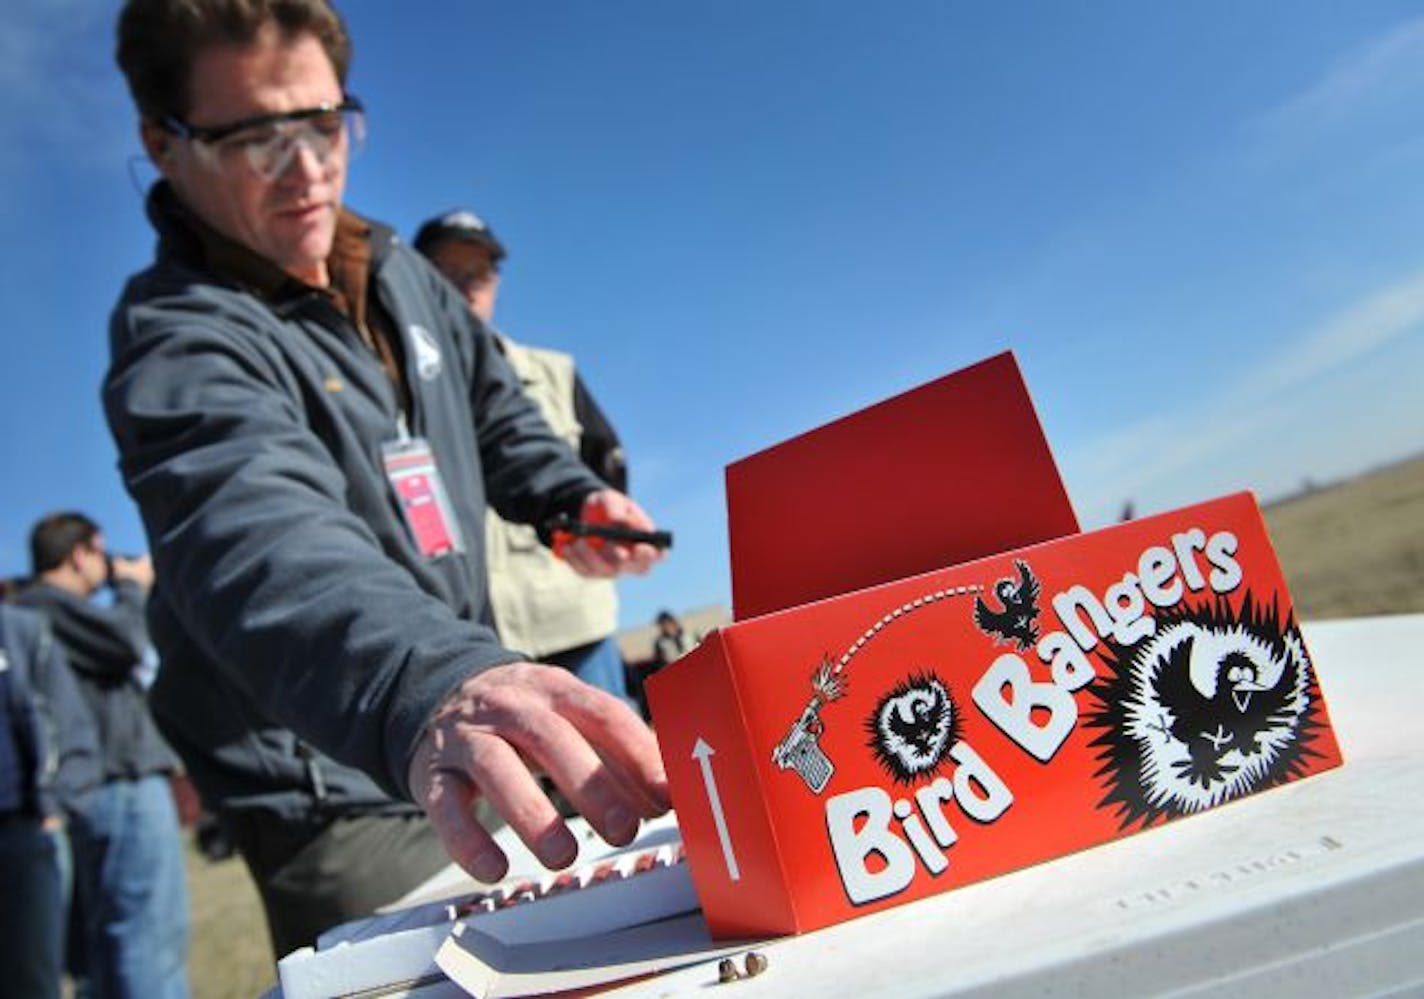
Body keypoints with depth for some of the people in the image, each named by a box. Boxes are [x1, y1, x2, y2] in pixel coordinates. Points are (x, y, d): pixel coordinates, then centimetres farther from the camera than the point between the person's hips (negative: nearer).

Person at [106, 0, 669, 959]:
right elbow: (259, 532, -41)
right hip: (336, 801, -7)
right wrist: (428, 685, -60)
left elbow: (492, 405, 18)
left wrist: (571, 495, -3)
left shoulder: (396, 272, 5)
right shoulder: (179, 340, -21)